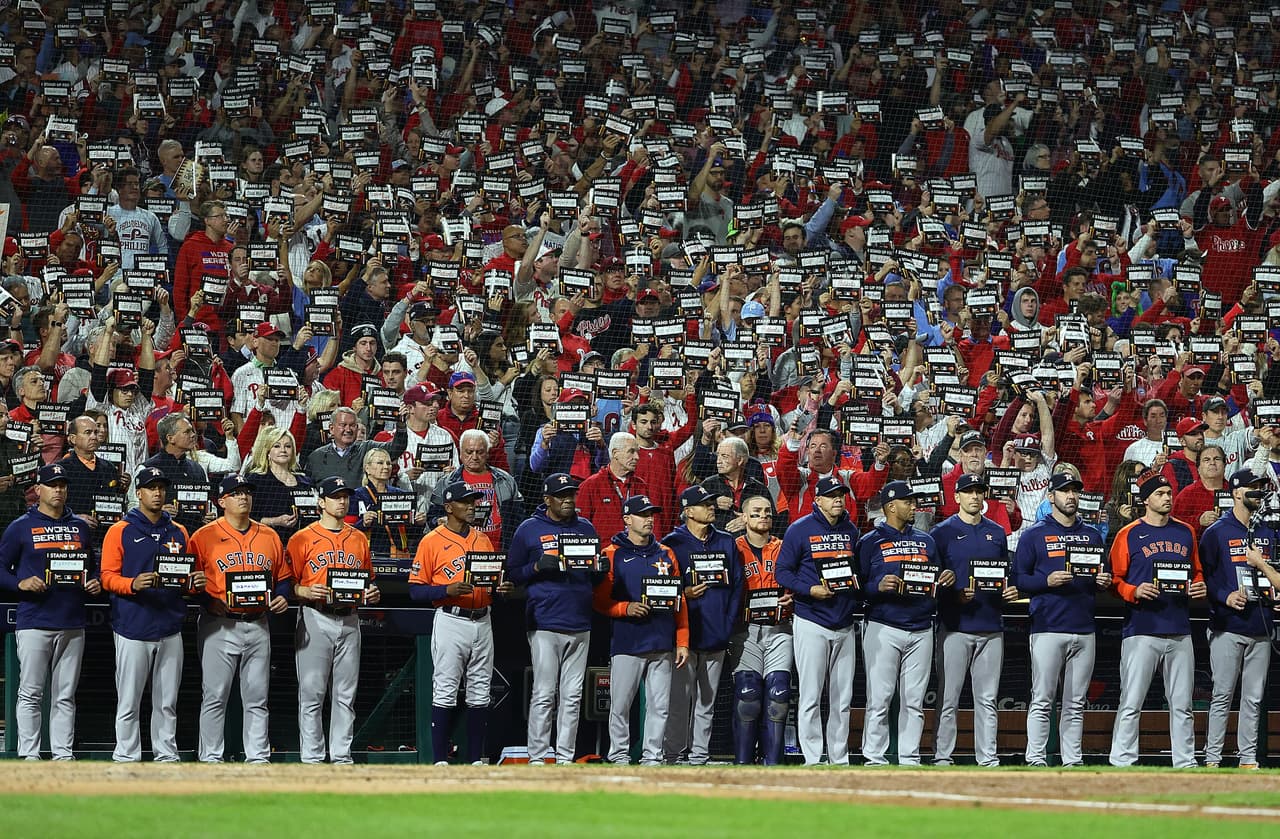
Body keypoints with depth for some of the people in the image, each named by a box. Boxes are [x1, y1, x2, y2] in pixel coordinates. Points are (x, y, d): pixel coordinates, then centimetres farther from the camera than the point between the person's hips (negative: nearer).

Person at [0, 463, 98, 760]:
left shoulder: (80, 527, 16)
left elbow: (91, 567, 24)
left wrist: (94, 583, 3)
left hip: (72, 623, 4)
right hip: (34, 622, -4)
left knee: (65, 696, 7)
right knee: (30, 694, -5)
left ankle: (64, 755, 10)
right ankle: (29, 756, -3)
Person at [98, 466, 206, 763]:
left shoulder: (178, 533, 15)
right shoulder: (121, 531, 2)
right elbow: (108, 577, -3)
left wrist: (194, 583, -3)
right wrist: (133, 584, -22)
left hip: (170, 630, 4)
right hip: (133, 629, -4)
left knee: (167, 702, 7)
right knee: (129, 701, -4)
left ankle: (167, 756, 12)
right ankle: (126, 758, 0)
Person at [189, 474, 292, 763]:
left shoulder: (269, 536, 12)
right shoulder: (205, 536, -1)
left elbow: (284, 576, 18)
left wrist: (281, 597, -1)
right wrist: (210, 602, -18)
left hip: (258, 626, 4)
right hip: (220, 627, -4)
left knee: (257, 698, 6)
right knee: (215, 696, -3)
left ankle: (258, 758, 11)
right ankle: (211, 759, 2)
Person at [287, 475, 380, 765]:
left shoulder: (359, 539, 14)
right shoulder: (303, 538, 0)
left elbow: (368, 579, 22)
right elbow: (287, 583, -2)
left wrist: (372, 593, 0)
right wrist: (305, 592, -21)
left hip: (349, 620, 5)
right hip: (315, 620, -4)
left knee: (346, 694, 6)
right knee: (312, 692, -5)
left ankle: (342, 757, 11)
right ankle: (312, 759, -2)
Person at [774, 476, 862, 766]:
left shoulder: (850, 531, 12)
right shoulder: (801, 529, -4)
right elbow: (782, 571, -5)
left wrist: (857, 584, -1)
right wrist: (810, 590, -19)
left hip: (844, 626, 5)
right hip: (811, 624, -5)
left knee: (842, 698, 7)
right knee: (811, 696, -6)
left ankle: (839, 760, 13)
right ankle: (813, 761, -3)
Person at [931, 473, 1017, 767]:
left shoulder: (997, 532, 15)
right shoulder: (943, 532, 1)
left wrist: (1010, 592, 0)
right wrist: (954, 596, -17)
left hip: (991, 627, 4)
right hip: (955, 626, -4)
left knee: (987, 699, 6)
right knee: (948, 698, -5)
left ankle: (988, 759, 9)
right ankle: (942, 758, -1)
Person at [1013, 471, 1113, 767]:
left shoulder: (1092, 535, 18)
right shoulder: (1035, 534, 4)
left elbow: (1104, 576, 23)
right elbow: (1019, 578, 1)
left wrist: (1104, 581, -1)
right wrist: (1047, 581, -16)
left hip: (1084, 629, 4)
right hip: (1048, 628, -4)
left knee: (1076, 703, 6)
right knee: (1042, 700, -7)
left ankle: (1073, 761, 8)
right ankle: (1036, 760, -5)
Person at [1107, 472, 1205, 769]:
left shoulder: (1185, 532, 14)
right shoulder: (1128, 535, 0)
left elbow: (1196, 572, 23)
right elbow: (1116, 580, 0)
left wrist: (1199, 587, 2)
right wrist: (1135, 592, -19)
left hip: (1180, 632, 4)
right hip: (1142, 630, -4)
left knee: (1182, 704, 8)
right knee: (1131, 703, -7)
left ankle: (1186, 764, 14)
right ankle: (1121, 764, -4)